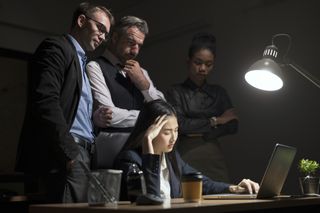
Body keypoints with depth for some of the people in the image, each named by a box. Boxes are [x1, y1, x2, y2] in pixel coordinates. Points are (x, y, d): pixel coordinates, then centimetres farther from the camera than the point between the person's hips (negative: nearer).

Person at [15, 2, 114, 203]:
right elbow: (45, 102, -16)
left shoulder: (80, 62, 25)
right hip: (66, 156, -9)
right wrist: (69, 152, -19)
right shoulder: (56, 47, -2)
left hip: (81, 154, 9)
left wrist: (93, 116, 3)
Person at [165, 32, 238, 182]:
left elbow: (233, 126, 5)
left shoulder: (219, 92, 14)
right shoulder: (176, 92, 3)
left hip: (215, 158, 3)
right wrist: (214, 121, -1)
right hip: (187, 157, -3)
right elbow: (179, 125, -9)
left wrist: (200, 133, -6)